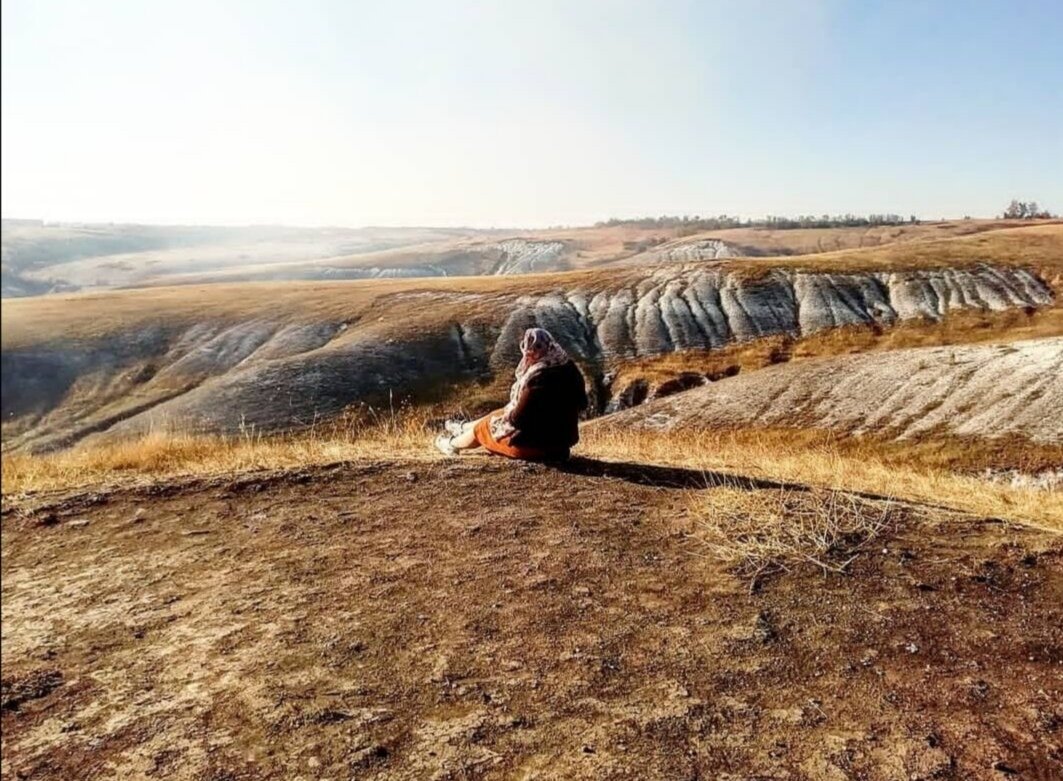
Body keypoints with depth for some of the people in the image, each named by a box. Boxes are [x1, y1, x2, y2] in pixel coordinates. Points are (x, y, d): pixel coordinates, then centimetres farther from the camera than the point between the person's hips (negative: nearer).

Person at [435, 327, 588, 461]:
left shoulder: (538, 379, -30)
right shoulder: (568, 367, -5)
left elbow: (518, 417, -24)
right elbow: (581, 403, 9)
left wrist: (507, 413, 1)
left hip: (537, 443, -8)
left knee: (484, 426, 18)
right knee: (500, 414, 28)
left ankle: (452, 444, 48)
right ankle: (463, 428, 55)